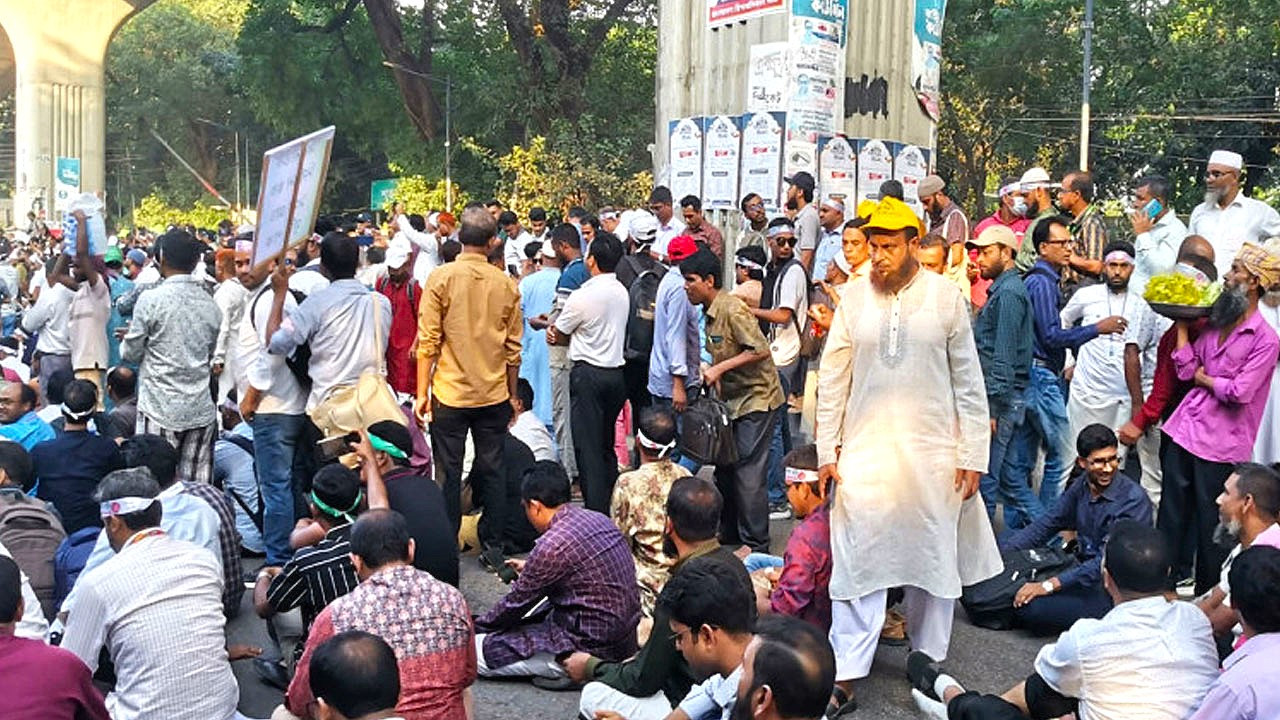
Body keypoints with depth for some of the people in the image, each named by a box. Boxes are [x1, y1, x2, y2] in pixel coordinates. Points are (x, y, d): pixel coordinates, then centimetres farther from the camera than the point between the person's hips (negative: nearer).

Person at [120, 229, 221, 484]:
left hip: (160, 410, -4)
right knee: (198, 485, 6)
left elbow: (131, 353, -2)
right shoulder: (210, 304, 5)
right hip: (201, 411, 4)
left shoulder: (151, 299, -10)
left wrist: (126, 341, 19)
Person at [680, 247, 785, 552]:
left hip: (757, 399, -9)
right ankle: (730, 536, 26)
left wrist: (719, 368, -22)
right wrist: (712, 373, 6)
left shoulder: (733, 309, -19)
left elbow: (760, 350, -24)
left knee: (748, 474, -7)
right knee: (725, 469, 13)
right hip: (734, 401, 10)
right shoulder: (710, 313, 10)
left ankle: (756, 546, 1)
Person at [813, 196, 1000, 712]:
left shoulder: (946, 295, -2)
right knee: (858, 562, -1)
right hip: (866, 451, 1)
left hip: (934, 452, 0)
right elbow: (832, 378, 6)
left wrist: (973, 454, -2)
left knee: (934, 559, 9)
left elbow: (968, 380, 1)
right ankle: (846, 673, 6)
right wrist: (826, 450, 3)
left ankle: (928, 662, 26)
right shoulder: (854, 297, 2)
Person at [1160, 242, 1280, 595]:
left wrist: (1204, 378, -5)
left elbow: (1239, 392, -19)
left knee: (1210, 524, 5)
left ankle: (1208, 596, 21)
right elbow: (1186, 369, 1)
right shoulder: (1215, 324, 9)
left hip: (1220, 445, -6)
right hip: (1183, 431, 6)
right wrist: (1182, 324, 1)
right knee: (1170, 514, 14)